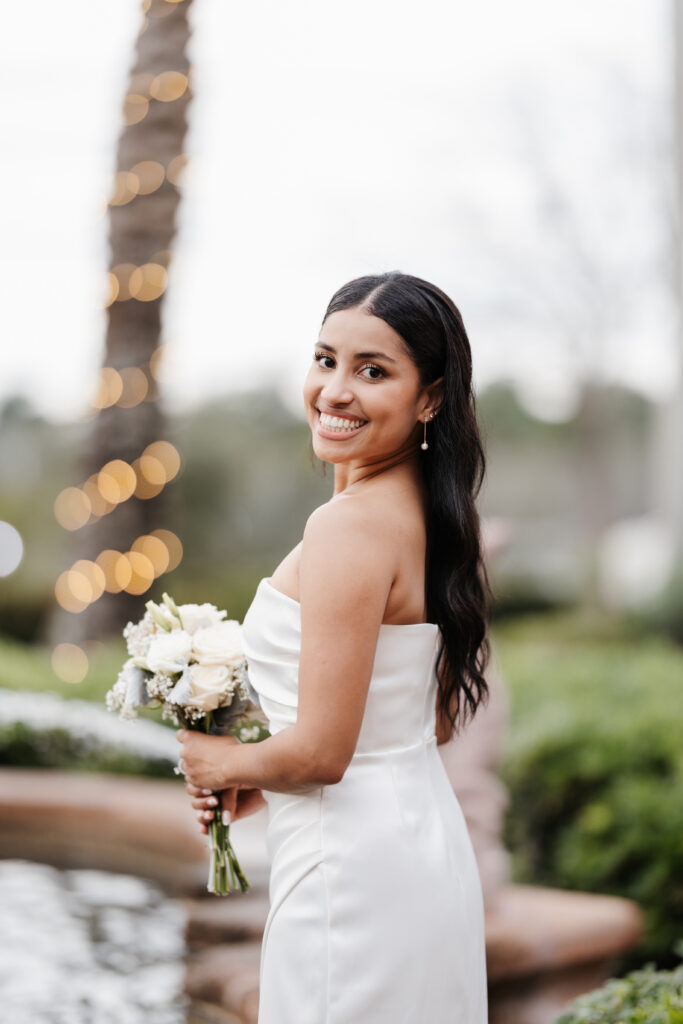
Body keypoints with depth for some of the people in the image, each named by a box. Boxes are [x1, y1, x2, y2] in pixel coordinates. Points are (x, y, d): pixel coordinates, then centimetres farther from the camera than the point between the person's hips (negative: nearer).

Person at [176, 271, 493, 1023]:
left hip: (353, 869, -9)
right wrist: (266, 780, 12)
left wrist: (229, 766, -3)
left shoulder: (351, 524, -21)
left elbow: (320, 752, -23)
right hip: (427, 841, 9)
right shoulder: (429, 513, 6)